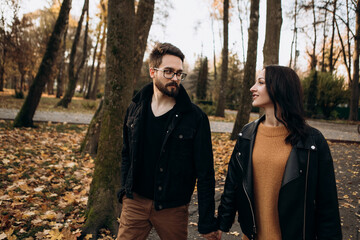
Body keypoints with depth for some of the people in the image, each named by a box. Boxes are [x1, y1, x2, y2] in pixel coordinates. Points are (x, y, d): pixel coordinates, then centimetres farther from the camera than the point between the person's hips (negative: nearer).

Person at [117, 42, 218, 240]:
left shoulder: (195, 117, -11)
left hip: (172, 207, -2)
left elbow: (205, 173, -10)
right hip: (135, 201, 3)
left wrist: (207, 223, -9)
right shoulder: (135, 109, 1)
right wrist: (125, 190, 7)